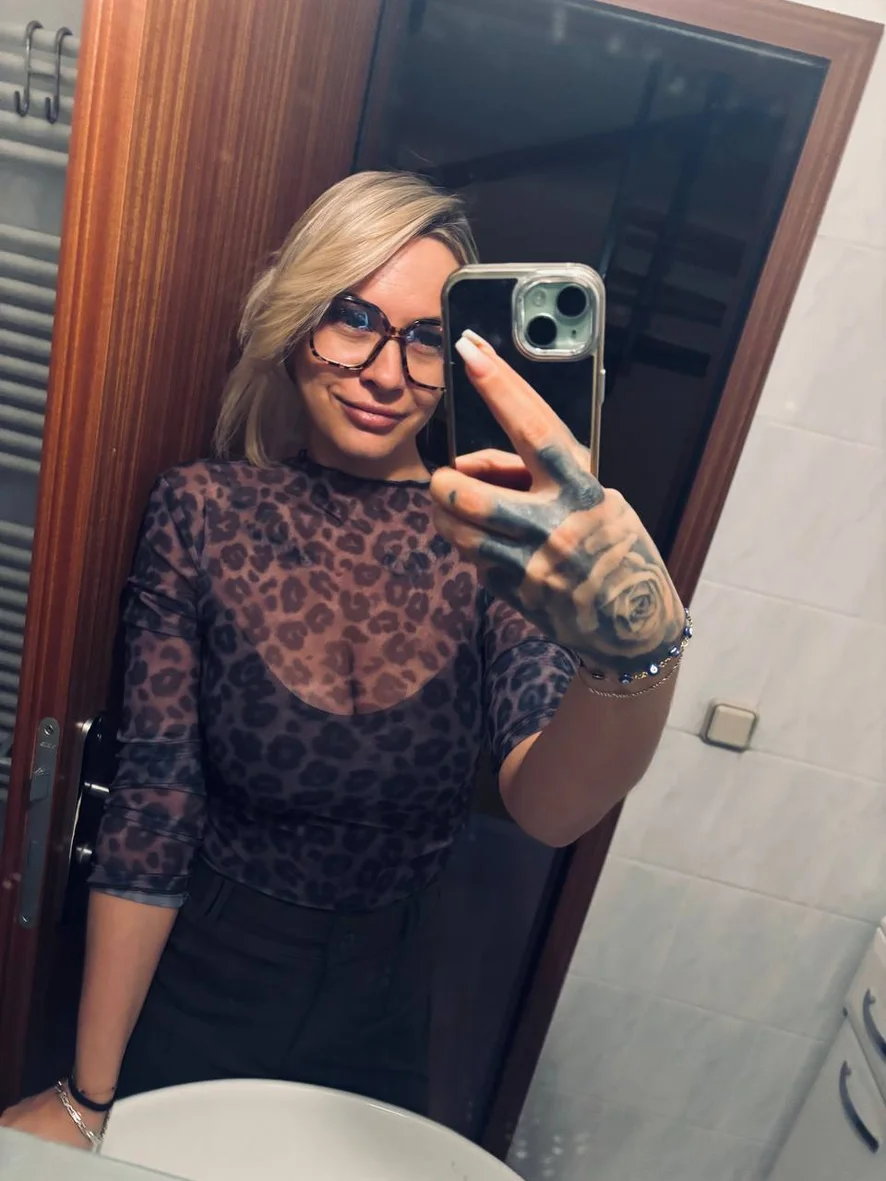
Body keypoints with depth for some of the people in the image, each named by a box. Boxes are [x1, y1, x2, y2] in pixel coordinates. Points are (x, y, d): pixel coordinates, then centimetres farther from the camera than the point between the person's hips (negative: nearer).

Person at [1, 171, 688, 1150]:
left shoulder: (492, 533, -12)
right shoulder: (203, 511, -14)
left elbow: (549, 807, -27)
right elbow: (151, 813, -12)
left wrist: (640, 646, -47)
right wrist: (87, 1097, -9)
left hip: (379, 1022, 2)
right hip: (190, 995, -1)